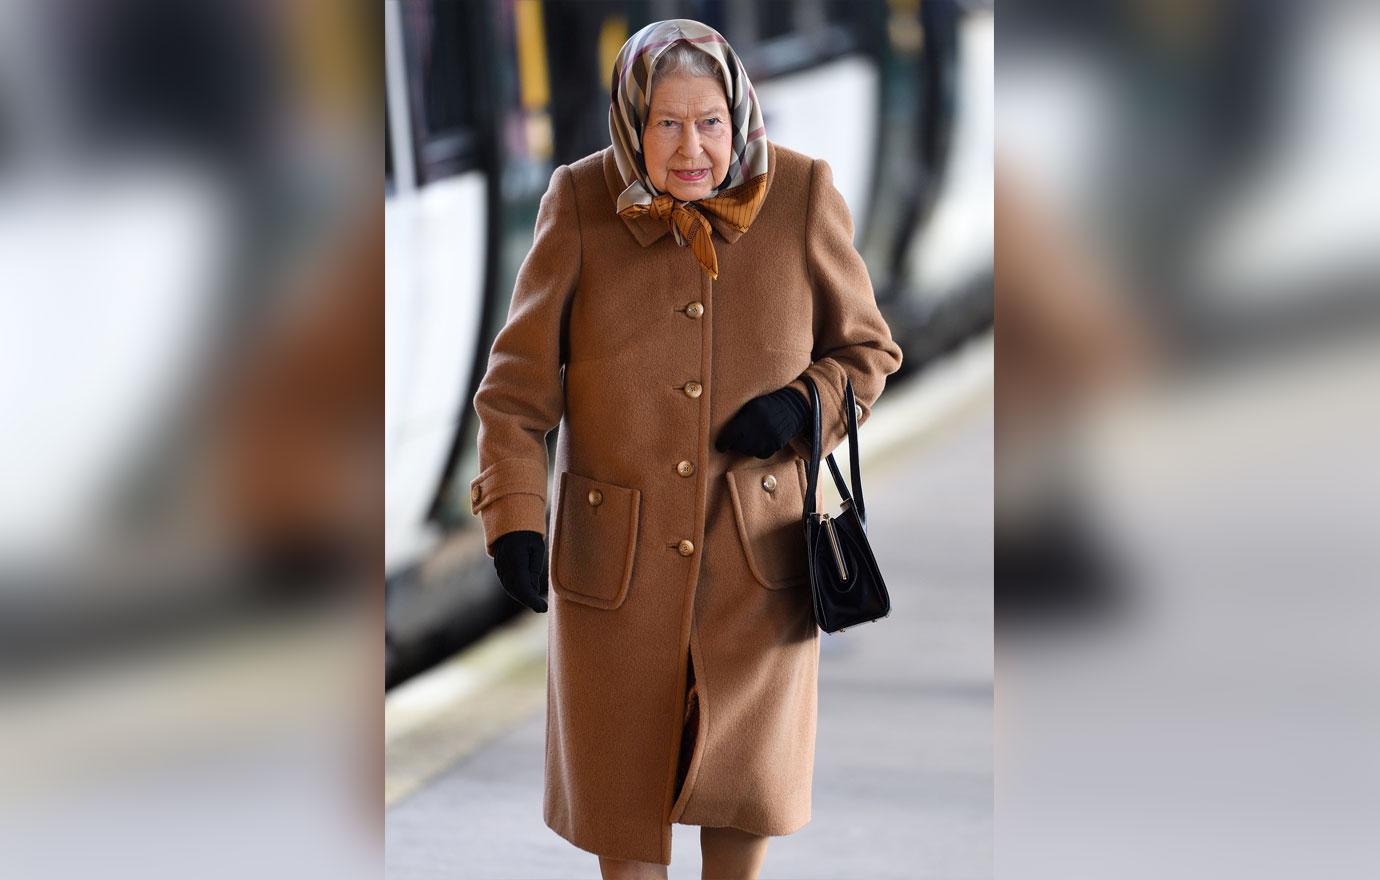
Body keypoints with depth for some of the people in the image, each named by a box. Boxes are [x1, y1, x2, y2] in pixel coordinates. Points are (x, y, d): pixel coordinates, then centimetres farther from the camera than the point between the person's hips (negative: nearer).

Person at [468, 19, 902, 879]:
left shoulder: (803, 195, -9)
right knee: (623, 772, 11)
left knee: (748, 772, 11)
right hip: (618, 549, 0)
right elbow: (520, 380, -7)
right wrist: (513, 518, -18)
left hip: (757, 545, 0)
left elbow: (867, 348, 3)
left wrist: (805, 404, -17)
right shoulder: (582, 202, -10)